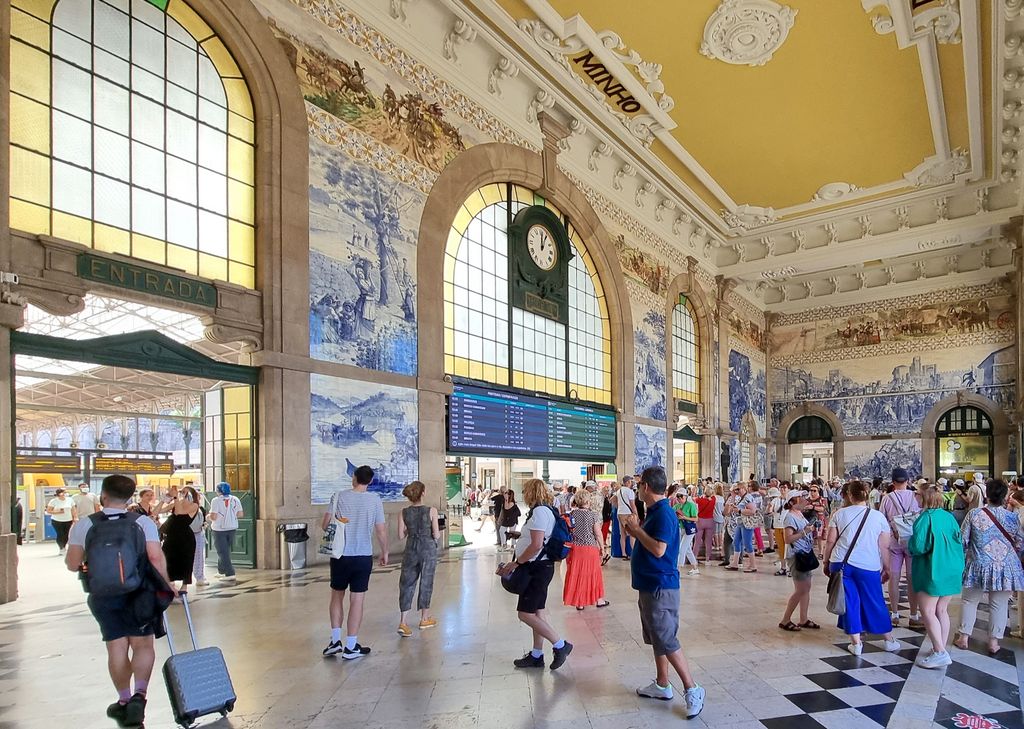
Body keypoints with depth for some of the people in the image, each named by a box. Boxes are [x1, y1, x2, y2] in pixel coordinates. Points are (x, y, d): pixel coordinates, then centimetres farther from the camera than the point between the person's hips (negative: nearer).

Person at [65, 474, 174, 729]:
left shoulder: (84, 525, -5)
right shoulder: (143, 522, -8)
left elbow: (73, 564, -1)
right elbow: (156, 558, -14)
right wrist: (166, 584, -3)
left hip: (104, 597, 1)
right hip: (139, 594, -1)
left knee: (117, 648, 12)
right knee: (143, 645, 6)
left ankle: (124, 700, 23)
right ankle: (139, 694, -12)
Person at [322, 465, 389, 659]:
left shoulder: (340, 496, -5)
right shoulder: (375, 500, -5)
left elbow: (325, 524, -6)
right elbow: (381, 531, -2)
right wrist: (385, 553, 13)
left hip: (340, 555, 1)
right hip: (363, 557, -1)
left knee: (337, 596, 19)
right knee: (357, 600, 6)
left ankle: (335, 641, 19)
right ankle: (351, 647, 11)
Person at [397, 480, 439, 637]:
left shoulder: (404, 512, -4)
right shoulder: (431, 511, -12)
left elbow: (401, 536, 0)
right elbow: (436, 535, -11)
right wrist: (439, 533, 11)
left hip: (411, 549, 2)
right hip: (428, 549, -2)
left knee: (407, 583, 7)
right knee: (426, 582, 12)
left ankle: (403, 622, -3)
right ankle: (424, 619, 26)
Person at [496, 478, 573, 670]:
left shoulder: (539, 511, -17)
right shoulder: (547, 510, 13)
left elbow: (536, 546, -24)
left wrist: (515, 563, -16)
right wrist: (517, 563, 14)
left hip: (537, 568, -10)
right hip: (540, 567, 10)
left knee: (525, 614, -6)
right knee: (538, 612, 15)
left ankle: (560, 645, 0)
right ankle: (536, 656, 23)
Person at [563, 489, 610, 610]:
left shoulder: (572, 514, -3)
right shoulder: (592, 514, -9)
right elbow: (598, 533, -7)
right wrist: (602, 546, 6)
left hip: (575, 548, 2)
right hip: (591, 548, -2)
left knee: (576, 574, 9)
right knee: (593, 573, 12)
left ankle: (579, 603, 14)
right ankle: (599, 600, 24)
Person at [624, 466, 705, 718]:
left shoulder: (664, 514, -21)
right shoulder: (654, 512, 9)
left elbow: (659, 549, -29)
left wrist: (637, 529, -20)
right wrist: (636, 532, 4)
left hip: (660, 587, -10)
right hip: (650, 585, 10)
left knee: (667, 641, -4)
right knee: (657, 638, 18)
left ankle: (692, 689, 5)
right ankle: (662, 685, 29)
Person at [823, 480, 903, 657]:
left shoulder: (840, 514, 3)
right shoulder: (878, 516, 4)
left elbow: (830, 541, 1)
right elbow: (884, 546, 4)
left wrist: (826, 562, 11)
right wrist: (886, 566, 15)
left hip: (841, 563, 0)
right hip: (869, 566, 1)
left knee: (850, 602, 8)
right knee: (875, 602, 15)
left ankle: (856, 643, 11)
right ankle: (890, 640, 28)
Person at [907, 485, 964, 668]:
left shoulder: (925, 518, -16)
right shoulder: (949, 517, 5)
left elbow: (918, 546, -20)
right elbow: (958, 541, 12)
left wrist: (910, 543, 1)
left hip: (932, 572, -7)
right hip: (952, 570, 7)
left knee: (928, 612, -1)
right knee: (942, 610, 15)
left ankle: (940, 653, -4)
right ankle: (942, 649, 21)